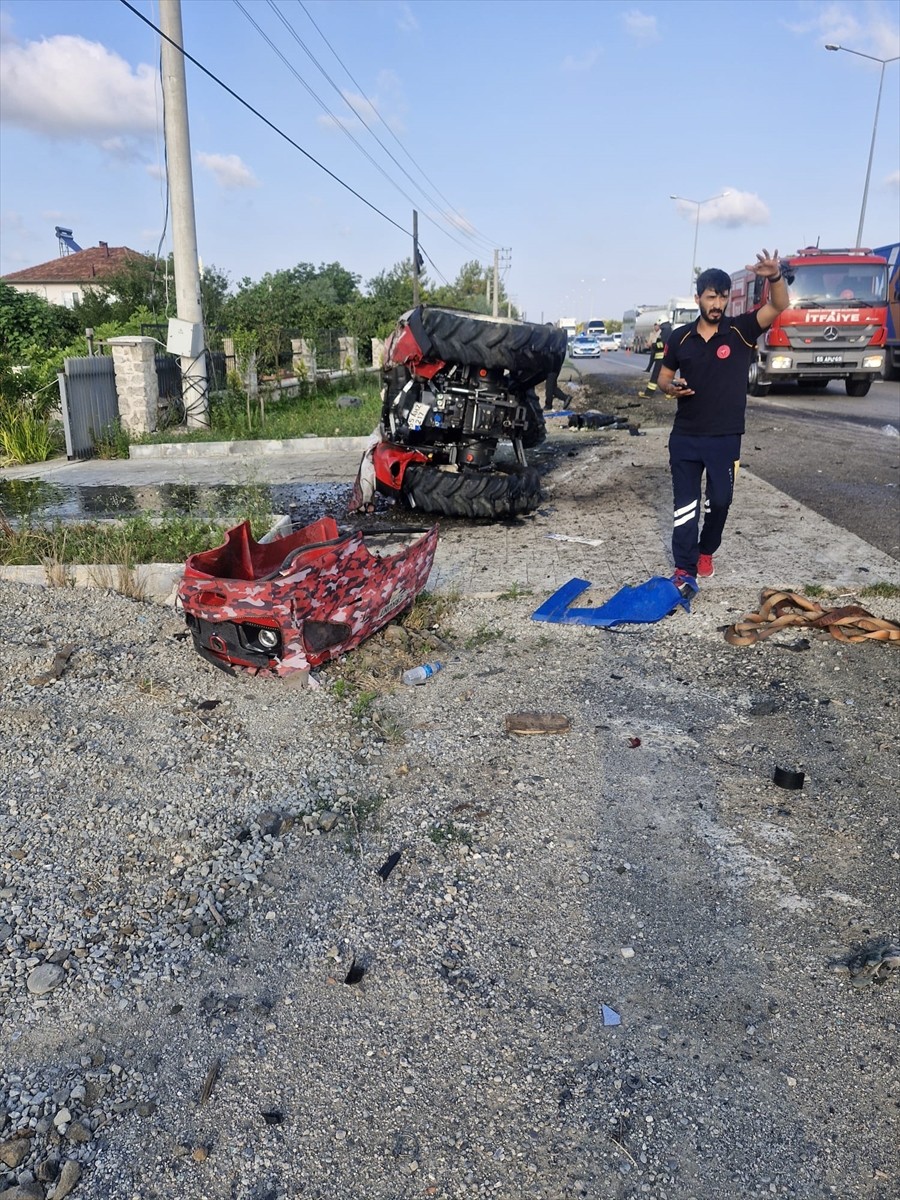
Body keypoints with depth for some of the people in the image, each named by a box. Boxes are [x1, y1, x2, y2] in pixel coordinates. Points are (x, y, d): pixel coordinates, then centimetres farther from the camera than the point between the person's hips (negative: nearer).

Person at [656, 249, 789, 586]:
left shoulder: (741, 330, -4)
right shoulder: (680, 337, 2)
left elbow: (778, 307, -18)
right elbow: (663, 377, 12)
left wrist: (775, 276, -37)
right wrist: (671, 388, -12)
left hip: (725, 437, -1)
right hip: (684, 436, 1)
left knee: (720, 500, 10)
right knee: (685, 504, 3)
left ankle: (706, 550, 35)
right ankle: (685, 569, 10)